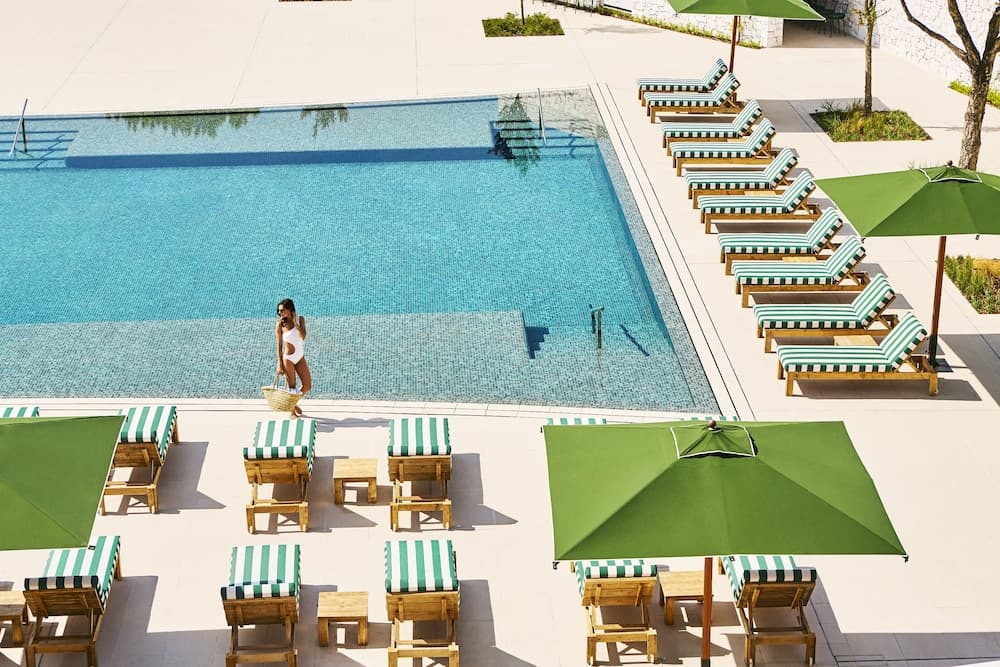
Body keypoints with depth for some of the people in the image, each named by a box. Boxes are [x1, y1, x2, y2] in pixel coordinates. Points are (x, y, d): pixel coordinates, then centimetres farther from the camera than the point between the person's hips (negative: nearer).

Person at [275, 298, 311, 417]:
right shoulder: (280, 325, -10)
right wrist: (279, 364, -11)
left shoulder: (300, 319, -3)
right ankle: (292, 412, 23)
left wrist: (294, 322, -18)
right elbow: (279, 346, -8)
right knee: (292, 387, 4)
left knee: (307, 385, 7)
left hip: (300, 358, 4)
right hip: (288, 358, -4)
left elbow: (303, 336, -17)